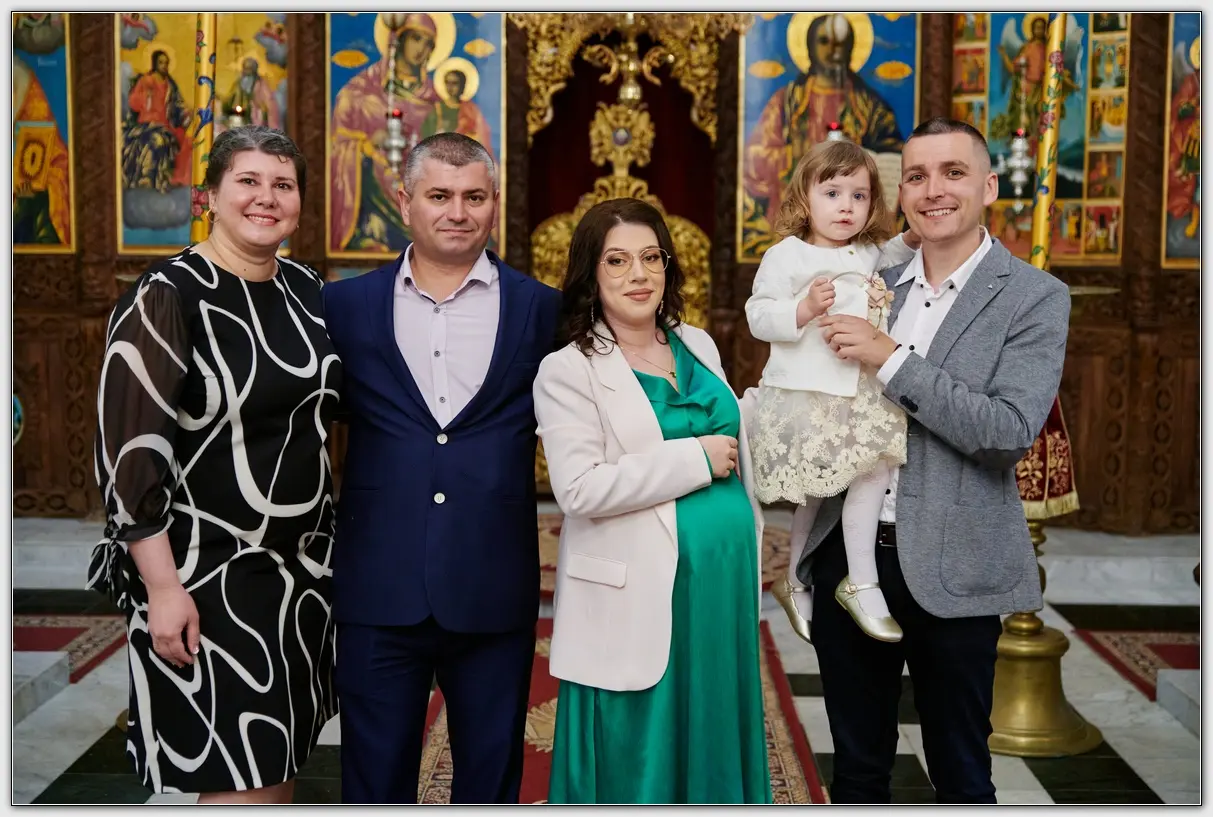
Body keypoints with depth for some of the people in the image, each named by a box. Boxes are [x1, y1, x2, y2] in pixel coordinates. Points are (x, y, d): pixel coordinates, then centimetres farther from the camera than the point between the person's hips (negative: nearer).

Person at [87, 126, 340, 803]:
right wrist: (163, 588, -18)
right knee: (245, 780, 0)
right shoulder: (165, 298, -13)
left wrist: (328, 544, 12)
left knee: (284, 765, 16)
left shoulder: (308, 291, 5)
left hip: (304, 564, 6)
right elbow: (129, 453, -16)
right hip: (205, 573, -6)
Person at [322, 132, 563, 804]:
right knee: (375, 780, 12)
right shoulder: (345, 305, 5)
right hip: (377, 591, 1)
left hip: (493, 593, 0)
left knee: (490, 777, 15)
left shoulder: (541, 309, 3)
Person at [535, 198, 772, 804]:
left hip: (723, 582, 6)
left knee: (713, 747, 15)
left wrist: (753, 539, 17)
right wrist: (696, 458, -17)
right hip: (639, 599, -6)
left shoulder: (699, 345, 11)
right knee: (639, 761, 4)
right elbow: (579, 488, -19)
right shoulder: (568, 370, -8)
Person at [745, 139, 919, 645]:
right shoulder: (787, 255, -7)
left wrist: (912, 240, 19)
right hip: (804, 396, -6)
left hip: (861, 395, 6)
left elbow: (887, 261, 37)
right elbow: (758, 317, -12)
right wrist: (804, 310, -26)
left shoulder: (868, 253, 12)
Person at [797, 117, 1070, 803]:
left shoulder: (1035, 297, -6)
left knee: (960, 772, 13)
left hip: (950, 567, -4)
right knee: (857, 764, 18)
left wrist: (893, 359, -19)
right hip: (848, 556, 4)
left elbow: (1012, 430, -18)